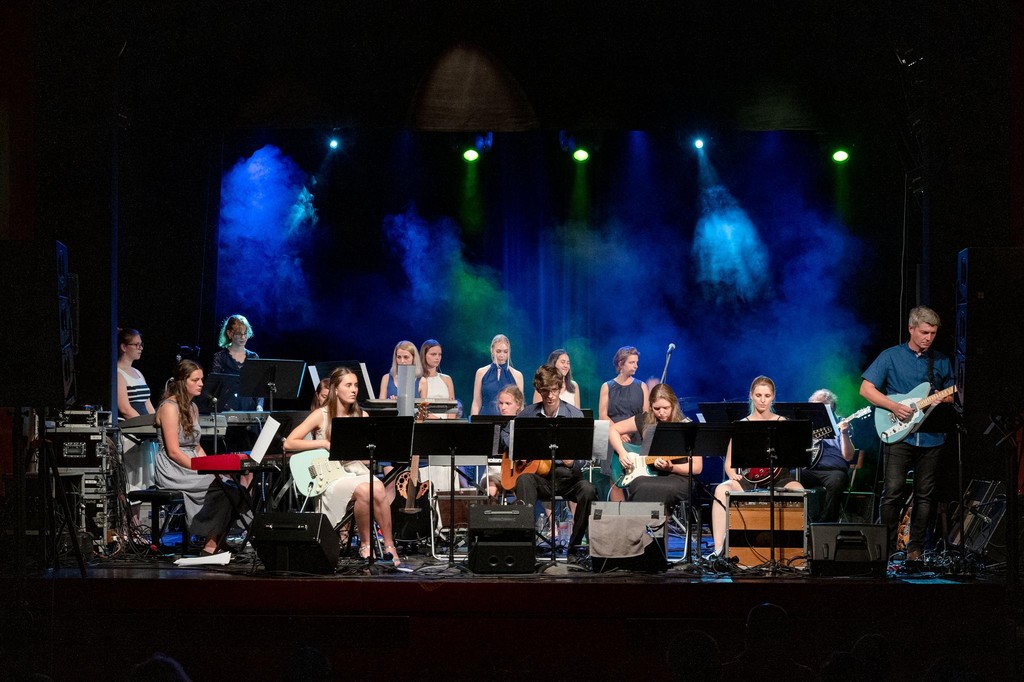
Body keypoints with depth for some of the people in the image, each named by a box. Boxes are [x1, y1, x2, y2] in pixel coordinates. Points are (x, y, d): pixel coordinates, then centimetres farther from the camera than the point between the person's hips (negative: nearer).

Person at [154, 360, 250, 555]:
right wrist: (201, 470, -20)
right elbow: (173, 452, -16)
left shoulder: (192, 408, 18)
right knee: (224, 487, -23)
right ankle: (211, 545, -19)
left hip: (192, 466, 8)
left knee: (233, 486, -15)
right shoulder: (169, 407, -11)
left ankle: (215, 544, -18)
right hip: (173, 471, -8)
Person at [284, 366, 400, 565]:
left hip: (358, 471, 4)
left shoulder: (362, 416, 12)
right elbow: (289, 444, -7)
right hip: (332, 476, -4)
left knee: (378, 489, -32)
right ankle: (365, 544, -15)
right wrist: (325, 444, -12)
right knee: (363, 490, -34)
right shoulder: (321, 415, -1)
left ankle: (389, 546, -23)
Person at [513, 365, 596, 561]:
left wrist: (572, 463, -30)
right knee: (524, 480, -32)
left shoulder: (574, 414, -3)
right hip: (538, 475, 1)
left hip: (567, 476, -1)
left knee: (587, 490, -31)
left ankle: (574, 547, -15)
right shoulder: (529, 414, 4)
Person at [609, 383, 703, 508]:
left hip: (678, 478, -2)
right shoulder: (645, 421, 7)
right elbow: (613, 430, 19)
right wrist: (622, 453, 3)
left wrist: (670, 468, -17)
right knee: (642, 488, -36)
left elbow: (697, 467, -2)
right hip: (646, 476, 2)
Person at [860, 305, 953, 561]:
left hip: (931, 437, 3)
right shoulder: (890, 357, 2)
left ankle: (915, 548, 11)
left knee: (924, 495, 4)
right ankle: (887, 548, -3)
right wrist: (894, 407, -13)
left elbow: (951, 396, 19)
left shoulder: (941, 361, 13)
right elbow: (866, 388, -2)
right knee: (892, 492, -10)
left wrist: (944, 398, -5)